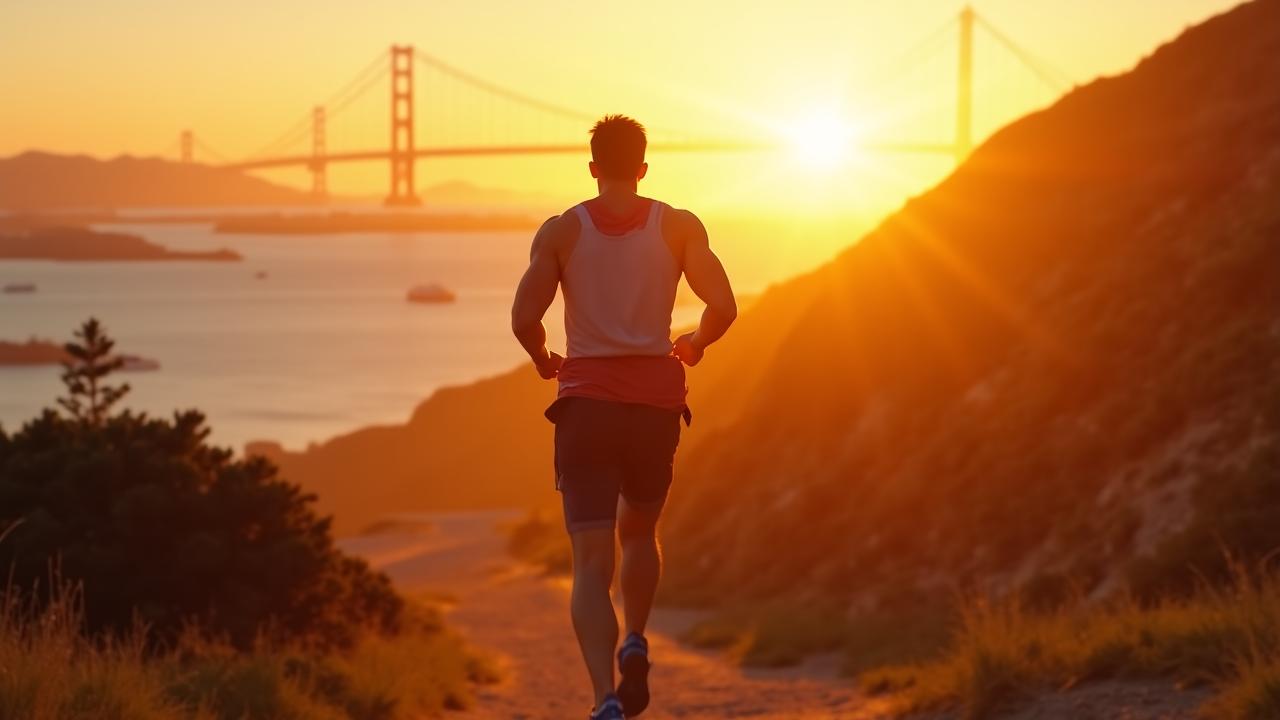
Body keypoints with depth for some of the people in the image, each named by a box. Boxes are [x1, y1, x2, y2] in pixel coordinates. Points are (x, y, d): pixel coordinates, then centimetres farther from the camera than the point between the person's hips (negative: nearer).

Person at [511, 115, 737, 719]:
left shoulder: (560, 231, 1)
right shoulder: (679, 227, 3)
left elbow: (524, 319, -7)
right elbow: (723, 307, -6)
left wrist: (543, 360, 15)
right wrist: (695, 343, 15)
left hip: (586, 399, -1)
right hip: (655, 398, 1)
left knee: (592, 561, -5)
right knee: (639, 531, 28)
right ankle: (635, 642, 8)